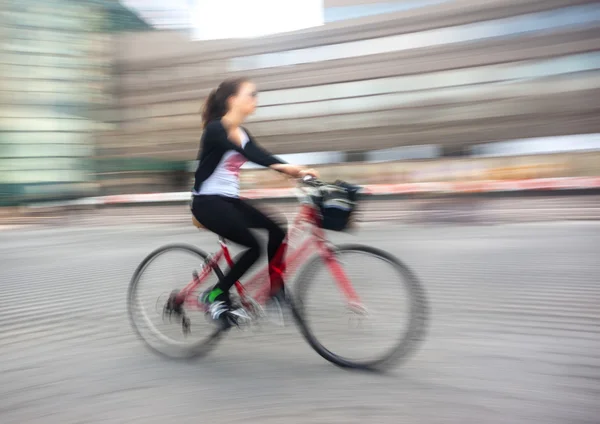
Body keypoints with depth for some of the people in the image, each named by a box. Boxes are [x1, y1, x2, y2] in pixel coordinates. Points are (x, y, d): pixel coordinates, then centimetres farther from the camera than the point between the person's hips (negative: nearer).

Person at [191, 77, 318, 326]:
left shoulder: (242, 134, 10)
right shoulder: (215, 129, -15)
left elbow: (258, 155, -1)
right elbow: (245, 153, -33)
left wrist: (296, 171, -16)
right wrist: (281, 166, -47)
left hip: (229, 200, 8)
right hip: (208, 202, -8)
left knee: (277, 232, -4)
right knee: (254, 247, -17)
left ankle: (275, 287, 7)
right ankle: (216, 295, 0)